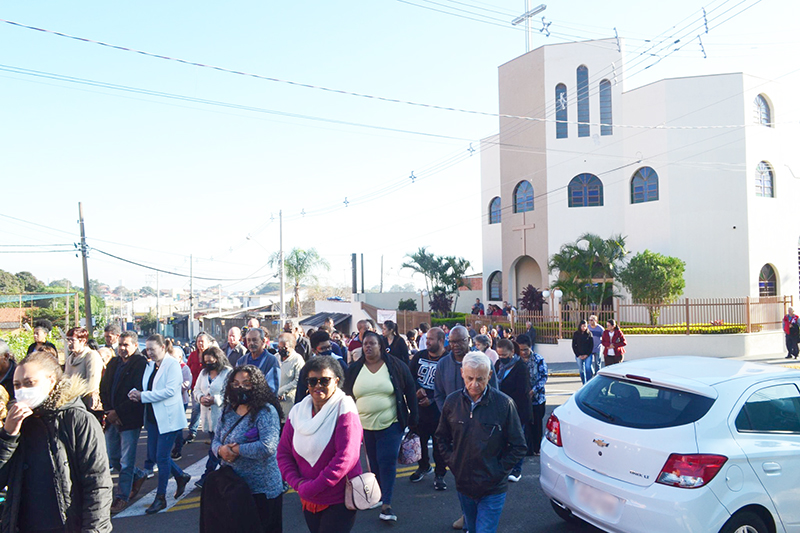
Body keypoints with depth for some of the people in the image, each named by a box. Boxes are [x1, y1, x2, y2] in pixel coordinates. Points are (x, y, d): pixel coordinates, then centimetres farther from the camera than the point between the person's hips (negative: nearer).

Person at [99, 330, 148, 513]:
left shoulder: (141, 364, -10)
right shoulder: (113, 363, 12)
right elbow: (103, 389, 13)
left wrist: (118, 412, -14)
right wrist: (108, 412, -1)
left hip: (130, 420, -7)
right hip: (111, 418, 7)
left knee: (126, 461, 0)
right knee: (113, 458, 15)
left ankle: (122, 497, 12)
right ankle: (138, 477, 37)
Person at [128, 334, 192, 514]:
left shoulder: (172, 365, -12)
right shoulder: (150, 365, 11)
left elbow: (170, 390, -21)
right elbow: (146, 388, 13)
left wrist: (143, 396, -20)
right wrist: (135, 392, -10)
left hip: (168, 417, -8)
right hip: (153, 417, 8)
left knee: (162, 457, -3)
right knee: (153, 455, 11)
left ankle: (160, 498, 11)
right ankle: (181, 477, 32)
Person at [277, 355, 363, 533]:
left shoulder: (344, 410, -16)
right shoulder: (297, 411, 0)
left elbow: (346, 457, -23)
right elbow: (283, 453, 3)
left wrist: (312, 488, -21)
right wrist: (298, 483, -12)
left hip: (340, 500, -5)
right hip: (308, 501, 5)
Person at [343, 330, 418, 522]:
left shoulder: (396, 365, -7)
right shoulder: (355, 369, 0)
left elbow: (410, 392, -1)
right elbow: (347, 396, 8)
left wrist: (413, 419, -2)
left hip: (390, 425, -3)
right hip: (364, 426, 3)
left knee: (387, 462, -6)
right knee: (374, 462, 14)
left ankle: (386, 504, 3)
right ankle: (378, 494, 33)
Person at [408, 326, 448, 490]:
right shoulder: (420, 356, 3)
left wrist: (432, 400, -19)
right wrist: (417, 389, -10)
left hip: (437, 409, -4)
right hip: (418, 406, 5)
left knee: (439, 443, 6)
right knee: (419, 439, 17)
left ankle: (439, 474, 23)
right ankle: (424, 467, 39)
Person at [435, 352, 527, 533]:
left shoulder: (504, 403, -14)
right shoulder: (452, 401, -5)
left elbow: (518, 447, -6)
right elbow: (442, 438, 11)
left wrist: (499, 470, -10)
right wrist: (452, 463, 1)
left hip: (493, 489, -4)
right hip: (463, 484, 4)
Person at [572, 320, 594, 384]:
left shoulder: (589, 334, 1)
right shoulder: (576, 334, 2)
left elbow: (592, 345, 2)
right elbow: (574, 346, 3)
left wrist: (587, 354, -6)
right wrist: (578, 355, -4)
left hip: (587, 355, -1)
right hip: (579, 355, 1)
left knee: (588, 369, -10)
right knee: (581, 370, 6)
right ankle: (583, 383, 17)